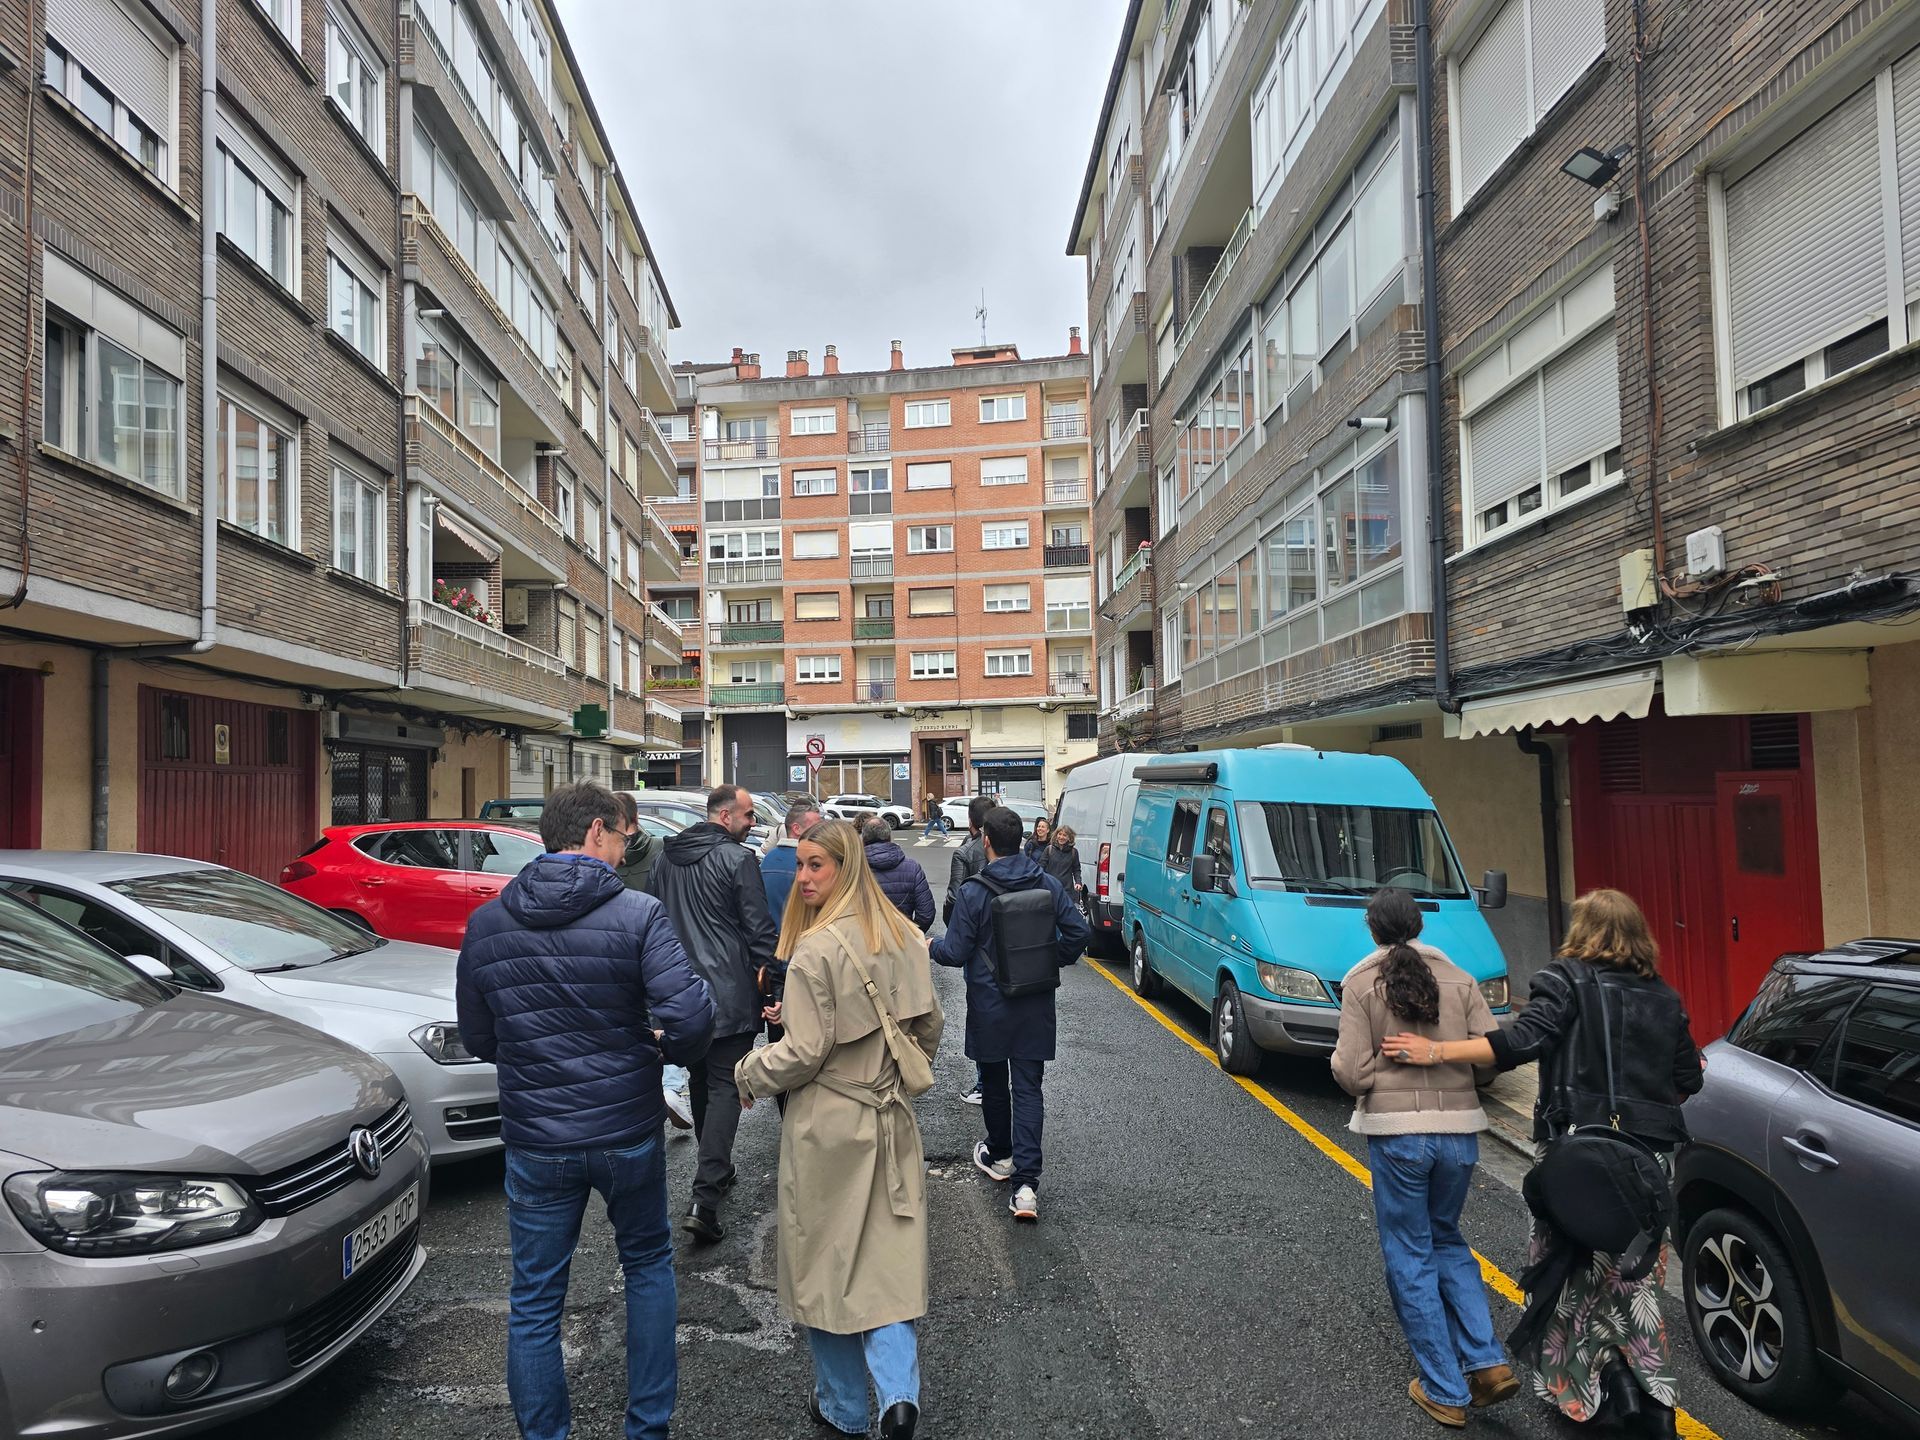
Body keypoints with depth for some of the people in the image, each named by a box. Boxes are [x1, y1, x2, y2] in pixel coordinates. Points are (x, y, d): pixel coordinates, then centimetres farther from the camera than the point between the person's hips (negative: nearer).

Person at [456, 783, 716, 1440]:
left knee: (534, 1303, 15)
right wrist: (671, 1049, -1)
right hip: (628, 1134, -1)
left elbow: (477, 1039, 7)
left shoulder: (486, 925, -2)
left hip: (535, 1143, 2)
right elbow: (690, 1016, -23)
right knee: (649, 1265, 22)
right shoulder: (638, 915, -15)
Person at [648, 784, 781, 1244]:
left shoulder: (667, 859, 10)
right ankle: (704, 1198, -11)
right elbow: (760, 930, -14)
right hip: (730, 996, -7)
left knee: (702, 1082, 21)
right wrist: (775, 987, -10)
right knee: (725, 1087, -3)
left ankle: (716, 1172, 35)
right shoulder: (738, 859, -13)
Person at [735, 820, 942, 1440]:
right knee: (886, 1262, 11)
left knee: (824, 1263, 12)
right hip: (889, 1121, 5)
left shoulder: (816, 948, -19)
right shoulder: (903, 936, 2)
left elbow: (806, 1051, -16)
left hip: (827, 1125, -5)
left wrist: (748, 1074, 1)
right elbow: (929, 1027, 11)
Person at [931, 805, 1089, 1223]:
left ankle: (1000, 1156, 36)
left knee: (994, 1082, 18)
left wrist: (932, 946, 10)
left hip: (989, 1005, -2)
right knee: (1029, 1088, 3)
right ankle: (1026, 1182, -5)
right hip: (1036, 1005, 3)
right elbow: (1078, 933, -1)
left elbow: (956, 952, -11)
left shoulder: (974, 892, -14)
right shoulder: (1048, 885, -3)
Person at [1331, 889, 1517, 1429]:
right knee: (1447, 1239, 25)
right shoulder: (1459, 979, 2)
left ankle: (1443, 1391, 17)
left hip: (1395, 1132, -4)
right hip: (1459, 1129, 4)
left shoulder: (1361, 982, -6)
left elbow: (1353, 1073, -12)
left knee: (1410, 1258, 10)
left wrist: (1339, 1060, 10)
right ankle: (1488, 1363, 15)